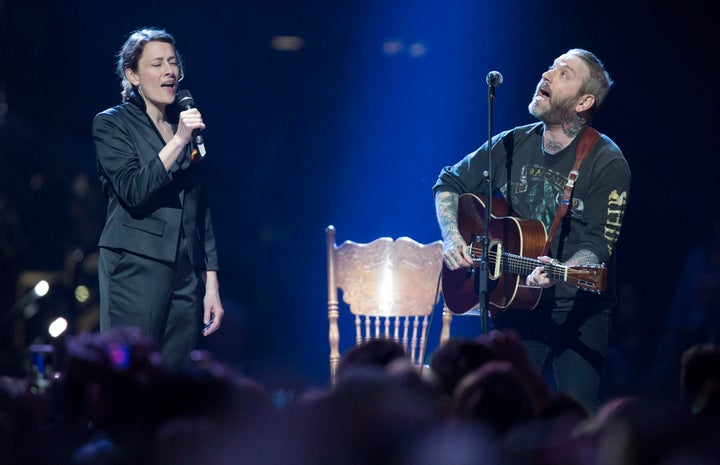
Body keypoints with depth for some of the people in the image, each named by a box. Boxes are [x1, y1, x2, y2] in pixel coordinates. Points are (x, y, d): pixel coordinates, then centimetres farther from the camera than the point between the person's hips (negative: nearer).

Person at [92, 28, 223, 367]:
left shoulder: (187, 128, 17)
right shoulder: (112, 124, 2)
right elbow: (134, 193, -12)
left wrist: (211, 284, 12)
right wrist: (178, 141, -17)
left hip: (185, 276, 5)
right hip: (136, 271, -5)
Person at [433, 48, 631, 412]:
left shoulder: (606, 162, -9)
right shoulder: (512, 146, 5)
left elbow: (598, 244, -15)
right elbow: (449, 184, 18)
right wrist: (452, 238, 1)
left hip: (579, 311, -3)